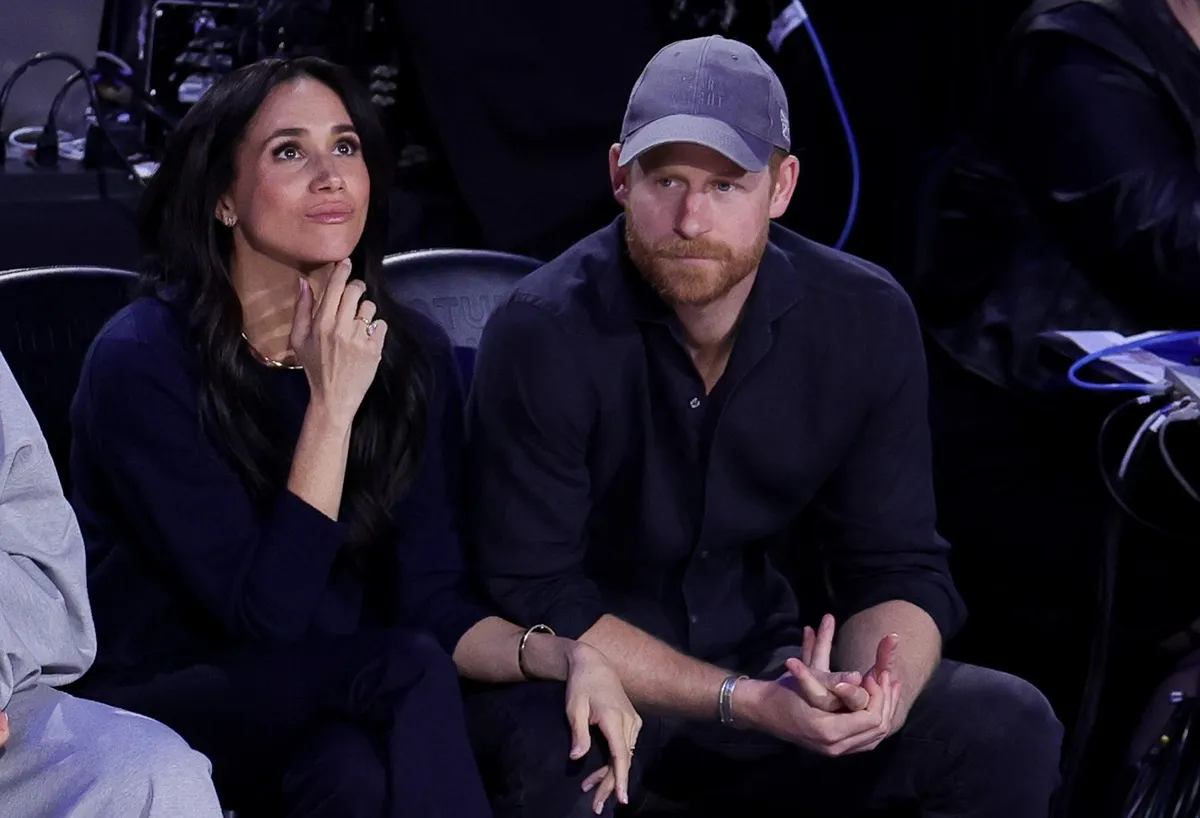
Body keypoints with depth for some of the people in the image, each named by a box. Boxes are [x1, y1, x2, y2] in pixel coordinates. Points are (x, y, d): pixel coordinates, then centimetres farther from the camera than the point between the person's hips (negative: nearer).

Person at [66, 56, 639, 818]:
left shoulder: (412, 355, 1)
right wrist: (332, 403, -22)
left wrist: (562, 653, -20)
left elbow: (432, 601, -1)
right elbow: (266, 615, -19)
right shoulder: (144, 362, -14)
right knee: (408, 671, -30)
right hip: (162, 710, -4)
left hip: (338, 712, 4)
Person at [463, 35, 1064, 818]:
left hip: (760, 657, 4)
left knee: (1012, 730, -15)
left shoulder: (867, 319, -9)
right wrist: (743, 703, -29)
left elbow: (899, 568, -4)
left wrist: (878, 695, -28)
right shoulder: (547, 334, -20)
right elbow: (535, 598, -19)